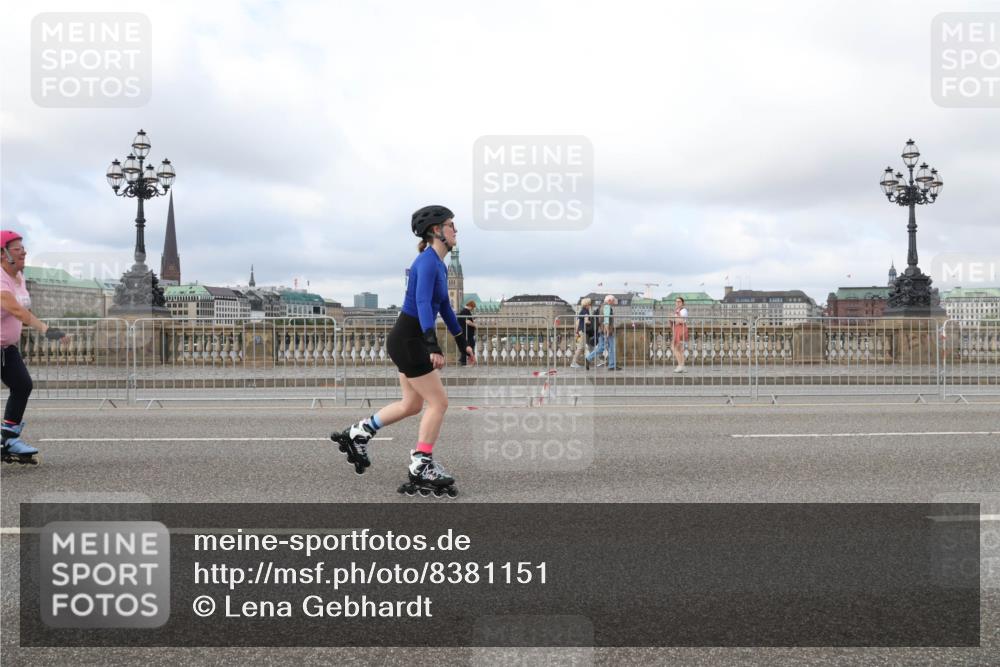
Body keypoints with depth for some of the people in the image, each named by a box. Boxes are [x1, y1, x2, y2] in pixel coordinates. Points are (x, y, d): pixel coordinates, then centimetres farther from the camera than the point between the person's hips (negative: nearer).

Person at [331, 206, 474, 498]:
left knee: (412, 404, 18)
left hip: (410, 340, 10)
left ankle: (357, 435, 26)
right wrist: (433, 346, -42)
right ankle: (421, 468, 5)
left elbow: (444, 307, 22)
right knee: (439, 402, -3)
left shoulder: (440, 265, 11)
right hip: (408, 340, -10)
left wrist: (463, 342, 26)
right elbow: (422, 303, -32)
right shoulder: (428, 261, -19)